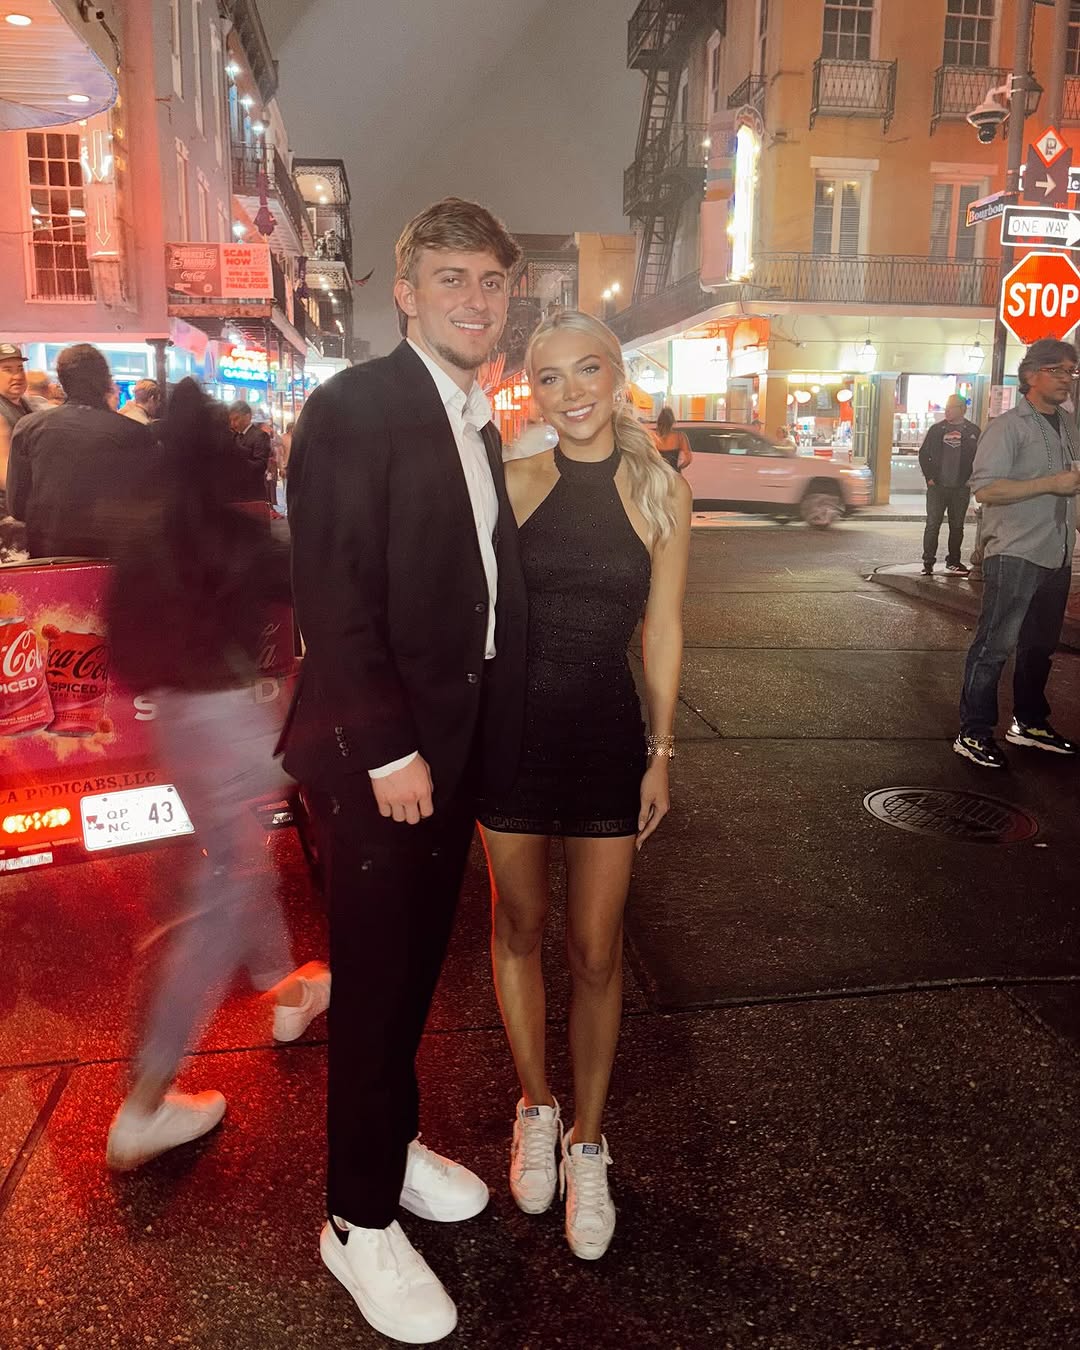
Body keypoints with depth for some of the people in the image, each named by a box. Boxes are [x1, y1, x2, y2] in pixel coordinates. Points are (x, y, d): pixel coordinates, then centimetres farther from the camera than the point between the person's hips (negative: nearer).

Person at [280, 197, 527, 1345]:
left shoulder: (477, 425, 14)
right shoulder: (353, 407, -12)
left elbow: (481, 582, 12)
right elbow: (332, 596, -18)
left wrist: (481, 731, 7)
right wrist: (387, 747, -20)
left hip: (457, 734, 8)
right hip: (377, 744, -8)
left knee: (417, 959, 19)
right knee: (376, 974, 5)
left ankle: (391, 1143, 41)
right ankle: (359, 1218, 25)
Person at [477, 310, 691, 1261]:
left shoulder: (660, 493, -1)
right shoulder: (514, 480, -3)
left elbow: (663, 632, 3)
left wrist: (662, 752, 3)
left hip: (608, 733, 0)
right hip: (513, 726, 1)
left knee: (596, 951, 6)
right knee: (518, 927, 14)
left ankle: (587, 1146, 28)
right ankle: (537, 1111, 37)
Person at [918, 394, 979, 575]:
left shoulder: (973, 432, 4)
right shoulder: (936, 429, 6)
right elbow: (923, 454, 9)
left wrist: (970, 479, -1)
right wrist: (929, 477, 0)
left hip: (961, 488, 0)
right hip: (937, 486, 0)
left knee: (957, 526, 9)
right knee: (933, 524, -5)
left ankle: (953, 561, 18)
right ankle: (928, 562, -1)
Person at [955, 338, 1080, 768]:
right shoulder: (1007, 426, -9)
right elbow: (986, 489, -20)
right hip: (1015, 554, -8)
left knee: (1040, 645, 16)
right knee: (995, 644, -6)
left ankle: (1029, 723, 29)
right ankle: (974, 733, 0)